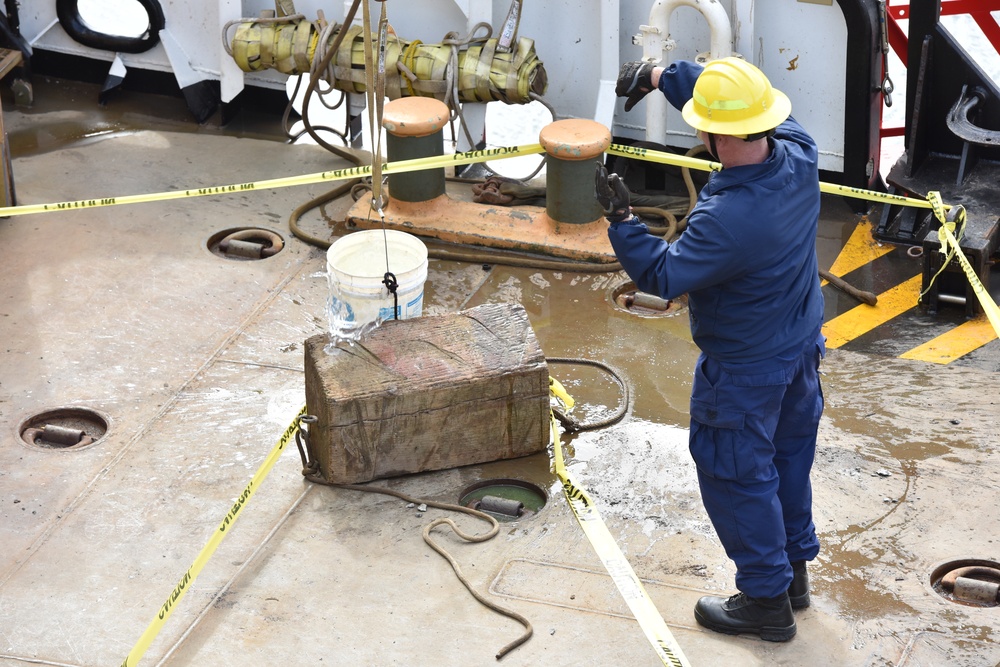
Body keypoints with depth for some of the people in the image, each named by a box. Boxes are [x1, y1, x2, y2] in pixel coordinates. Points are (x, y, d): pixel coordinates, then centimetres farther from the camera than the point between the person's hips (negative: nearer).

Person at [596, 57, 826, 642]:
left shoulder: (725, 221, -38)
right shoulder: (800, 157, -16)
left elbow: (661, 276, -24)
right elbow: (744, 94, 1)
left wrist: (621, 218, -16)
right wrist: (661, 75, 6)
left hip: (745, 371, -8)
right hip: (803, 350, 8)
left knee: (736, 475, 12)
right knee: (790, 458, 25)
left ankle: (767, 600, 25)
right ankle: (795, 568, 43)